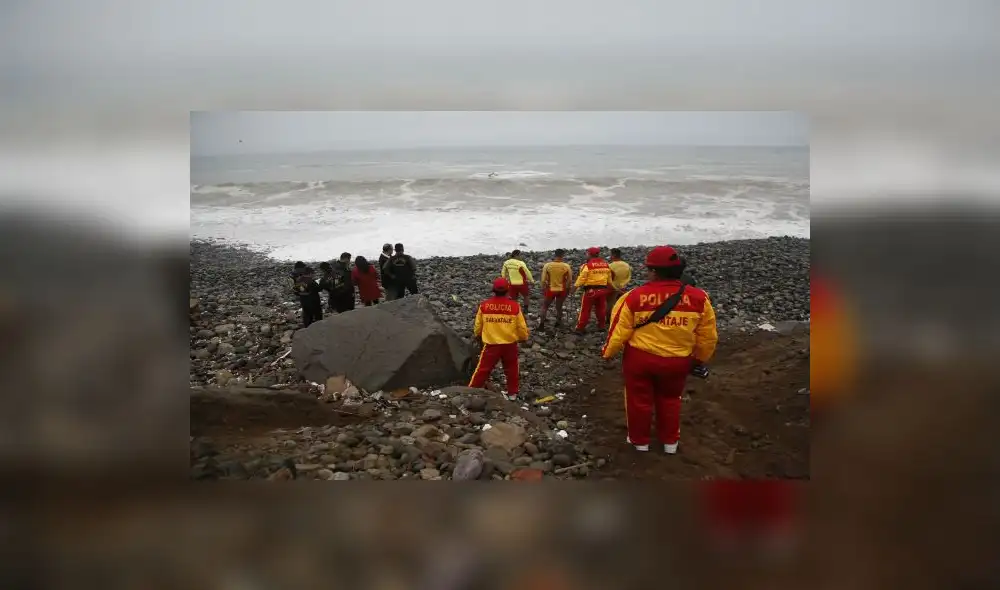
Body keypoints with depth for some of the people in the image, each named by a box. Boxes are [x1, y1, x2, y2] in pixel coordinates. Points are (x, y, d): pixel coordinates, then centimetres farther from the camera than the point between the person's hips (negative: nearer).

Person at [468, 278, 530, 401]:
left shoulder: (484, 305, -8)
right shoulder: (515, 306, -10)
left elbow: (478, 326, 5)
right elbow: (521, 327, -1)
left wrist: (478, 336, 25)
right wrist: (523, 338, 19)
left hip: (491, 344, 0)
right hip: (510, 344, 0)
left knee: (483, 369, 10)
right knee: (511, 369, 19)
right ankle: (512, 393, 29)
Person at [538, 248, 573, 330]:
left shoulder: (547, 265, -10)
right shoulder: (567, 266, -8)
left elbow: (543, 280, -7)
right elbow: (570, 280, -2)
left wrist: (543, 290, 5)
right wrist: (568, 290, 13)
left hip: (550, 290, -1)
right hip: (562, 290, 1)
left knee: (544, 307, 14)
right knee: (559, 307, 18)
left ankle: (541, 324, 8)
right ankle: (558, 323, 25)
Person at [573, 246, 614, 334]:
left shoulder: (588, 265, -13)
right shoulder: (606, 264, 7)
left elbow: (582, 278, -15)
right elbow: (609, 278, 16)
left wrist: (575, 286, -5)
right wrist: (609, 287, 29)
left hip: (591, 290, -5)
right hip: (602, 289, 6)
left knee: (585, 310, 1)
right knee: (601, 309, 18)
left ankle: (580, 328, 3)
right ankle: (601, 326, 26)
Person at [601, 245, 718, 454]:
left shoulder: (635, 296, -15)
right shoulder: (698, 297, -10)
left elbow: (619, 331, -8)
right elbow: (707, 337, -1)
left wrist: (608, 352, 9)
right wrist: (700, 359, 16)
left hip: (640, 358, -2)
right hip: (677, 361, 2)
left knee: (639, 399, 19)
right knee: (669, 399, 24)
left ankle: (639, 440, 34)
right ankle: (670, 441, 36)